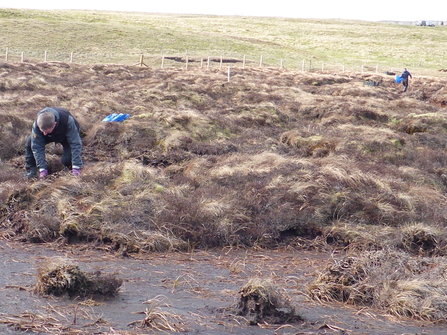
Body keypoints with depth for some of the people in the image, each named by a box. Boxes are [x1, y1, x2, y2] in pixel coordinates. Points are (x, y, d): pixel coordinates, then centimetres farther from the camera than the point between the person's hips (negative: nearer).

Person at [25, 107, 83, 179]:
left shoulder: (68, 121, -43)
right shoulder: (36, 125, -36)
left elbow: (76, 144, -38)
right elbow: (37, 147, -30)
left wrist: (76, 167, -41)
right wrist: (42, 169, -36)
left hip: (66, 136, -2)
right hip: (50, 137, 2)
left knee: (67, 160, -29)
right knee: (29, 142, -26)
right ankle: (31, 170, -7)